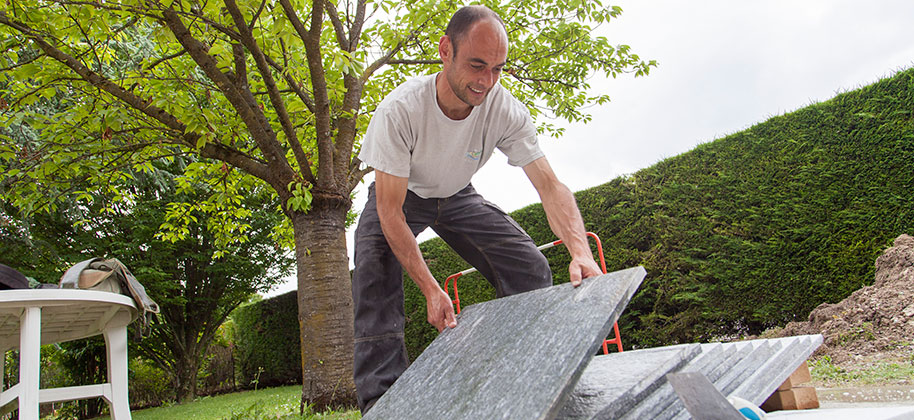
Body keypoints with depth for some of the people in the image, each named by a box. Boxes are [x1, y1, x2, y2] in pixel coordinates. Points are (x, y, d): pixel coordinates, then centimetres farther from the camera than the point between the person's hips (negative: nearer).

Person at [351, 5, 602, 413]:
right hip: (399, 198, -2)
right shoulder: (399, 110, -36)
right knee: (375, 283, -27)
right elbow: (390, 211, -33)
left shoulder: (506, 111, -28)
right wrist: (430, 288, -38)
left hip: (458, 197, 3)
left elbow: (550, 186, -28)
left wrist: (581, 252, -47)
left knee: (531, 269, -11)